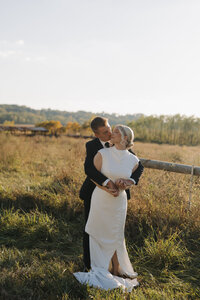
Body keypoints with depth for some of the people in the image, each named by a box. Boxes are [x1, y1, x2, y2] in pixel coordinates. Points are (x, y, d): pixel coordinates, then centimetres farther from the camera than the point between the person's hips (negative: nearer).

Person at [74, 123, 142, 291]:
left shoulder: (134, 160, -6)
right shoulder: (102, 154, -11)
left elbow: (132, 179, 8)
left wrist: (124, 183, -14)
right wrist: (106, 189, -20)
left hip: (119, 201, 1)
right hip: (101, 199, -1)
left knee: (115, 237, 14)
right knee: (100, 235, 11)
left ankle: (116, 270, 34)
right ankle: (102, 271, 30)